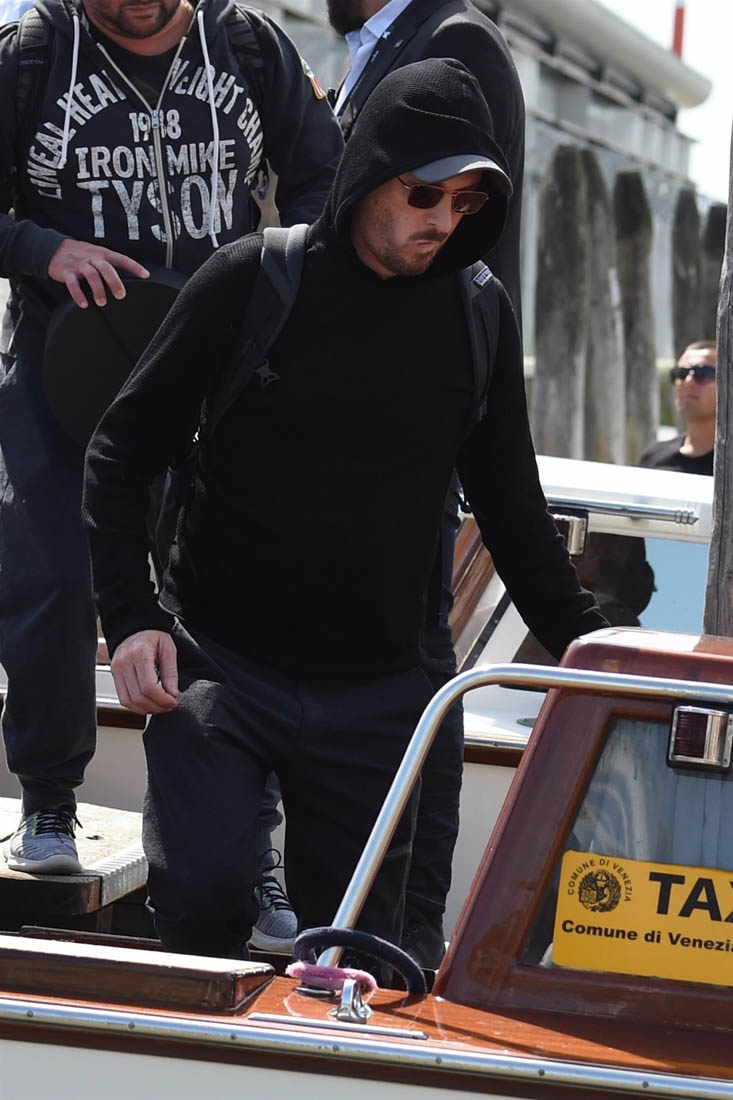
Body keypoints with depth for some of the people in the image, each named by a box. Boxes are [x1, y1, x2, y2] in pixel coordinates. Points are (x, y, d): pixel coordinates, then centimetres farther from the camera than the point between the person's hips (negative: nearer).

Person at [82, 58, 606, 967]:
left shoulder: (479, 318, 5)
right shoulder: (254, 281, -4)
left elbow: (511, 506, 15)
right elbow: (122, 452, 1)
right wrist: (129, 618, -10)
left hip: (375, 695, 3)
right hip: (218, 666, -3)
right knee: (203, 895, -19)